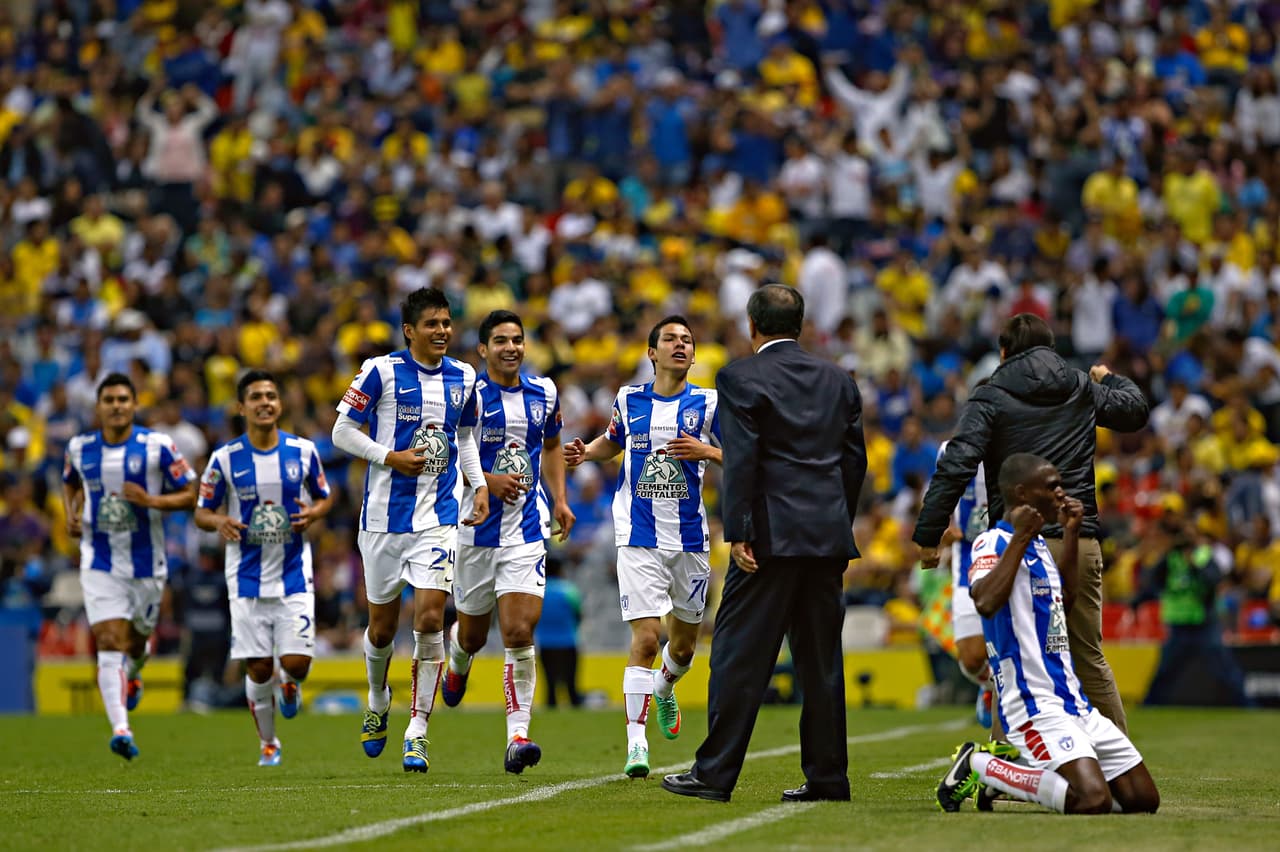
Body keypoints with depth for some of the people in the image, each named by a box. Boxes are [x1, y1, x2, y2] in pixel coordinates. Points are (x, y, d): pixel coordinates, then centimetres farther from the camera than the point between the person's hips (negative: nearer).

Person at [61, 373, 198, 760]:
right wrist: (72, 515, 3)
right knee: (110, 642, -14)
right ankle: (121, 729, -23)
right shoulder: (80, 448, 1)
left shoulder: (157, 446, -8)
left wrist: (152, 500, -21)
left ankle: (133, 675, 53)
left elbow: (189, 495, -4)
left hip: (146, 562, 0)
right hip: (100, 564, 0)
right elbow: (71, 483, 23)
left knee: (137, 638, 15)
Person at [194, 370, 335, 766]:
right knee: (258, 669, 0)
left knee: (296, 662, -9)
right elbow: (202, 512, 4)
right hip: (248, 579, 0)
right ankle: (268, 743, 23)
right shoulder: (225, 458, -4)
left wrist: (313, 513, -10)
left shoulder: (303, 451, -1)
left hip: (294, 574, 0)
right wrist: (220, 522, -19)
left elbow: (325, 497, 13)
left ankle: (290, 684, 29)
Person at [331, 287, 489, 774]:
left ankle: (417, 730, -6)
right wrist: (390, 457, -15)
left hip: (439, 517, 2)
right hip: (385, 515, -2)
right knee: (382, 627, 8)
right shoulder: (382, 372, -6)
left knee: (430, 618, -13)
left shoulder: (463, 378, 7)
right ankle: (378, 703, 38)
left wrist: (480, 484, 8)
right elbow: (343, 432, -3)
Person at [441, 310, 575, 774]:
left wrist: (559, 500, 14)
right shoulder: (467, 396, -8)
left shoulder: (543, 394, 6)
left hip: (526, 531, 1)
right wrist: (486, 480, -19)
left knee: (520, 635, -12)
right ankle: (458, 657, 52)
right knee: (473, 634, 14)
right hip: (475, 529, -1)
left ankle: (517, 736, -12)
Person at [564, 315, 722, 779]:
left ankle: (665, 688, 48)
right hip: (639, 538, -1)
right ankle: (636, 743, -11)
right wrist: (585, 452, 4)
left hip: (691, 540, 1)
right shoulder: (629, 400, 4)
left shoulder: (708, 403, -1)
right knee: (645, 636, -13)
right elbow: (613, 440, 24)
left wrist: (706, 451, -18)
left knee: (684, 642, 13)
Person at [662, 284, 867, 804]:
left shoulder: (741, 378, -4)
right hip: (829, 536, 5)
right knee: (821, 658, 9)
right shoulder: (838, 380, 13)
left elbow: (741, 460, -12)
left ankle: (715, 773, -3)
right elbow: (855, 461, 14)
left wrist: (738, 533, -12)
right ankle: (827, 776, 9)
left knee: (739, 654, -2)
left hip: (772, 535, -5)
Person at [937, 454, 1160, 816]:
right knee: (1093, 800, -28)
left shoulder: (1038, 545, 17)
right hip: (1033, 702, -9)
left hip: (1074, 702, 9)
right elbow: (985, 603, -30)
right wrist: (1019, 539, -21)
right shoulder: (993, 543, -10)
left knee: (1143, 798, 6)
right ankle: (978, 766, -6)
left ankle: (1017, 773, 15)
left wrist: (1071, 534, 24)